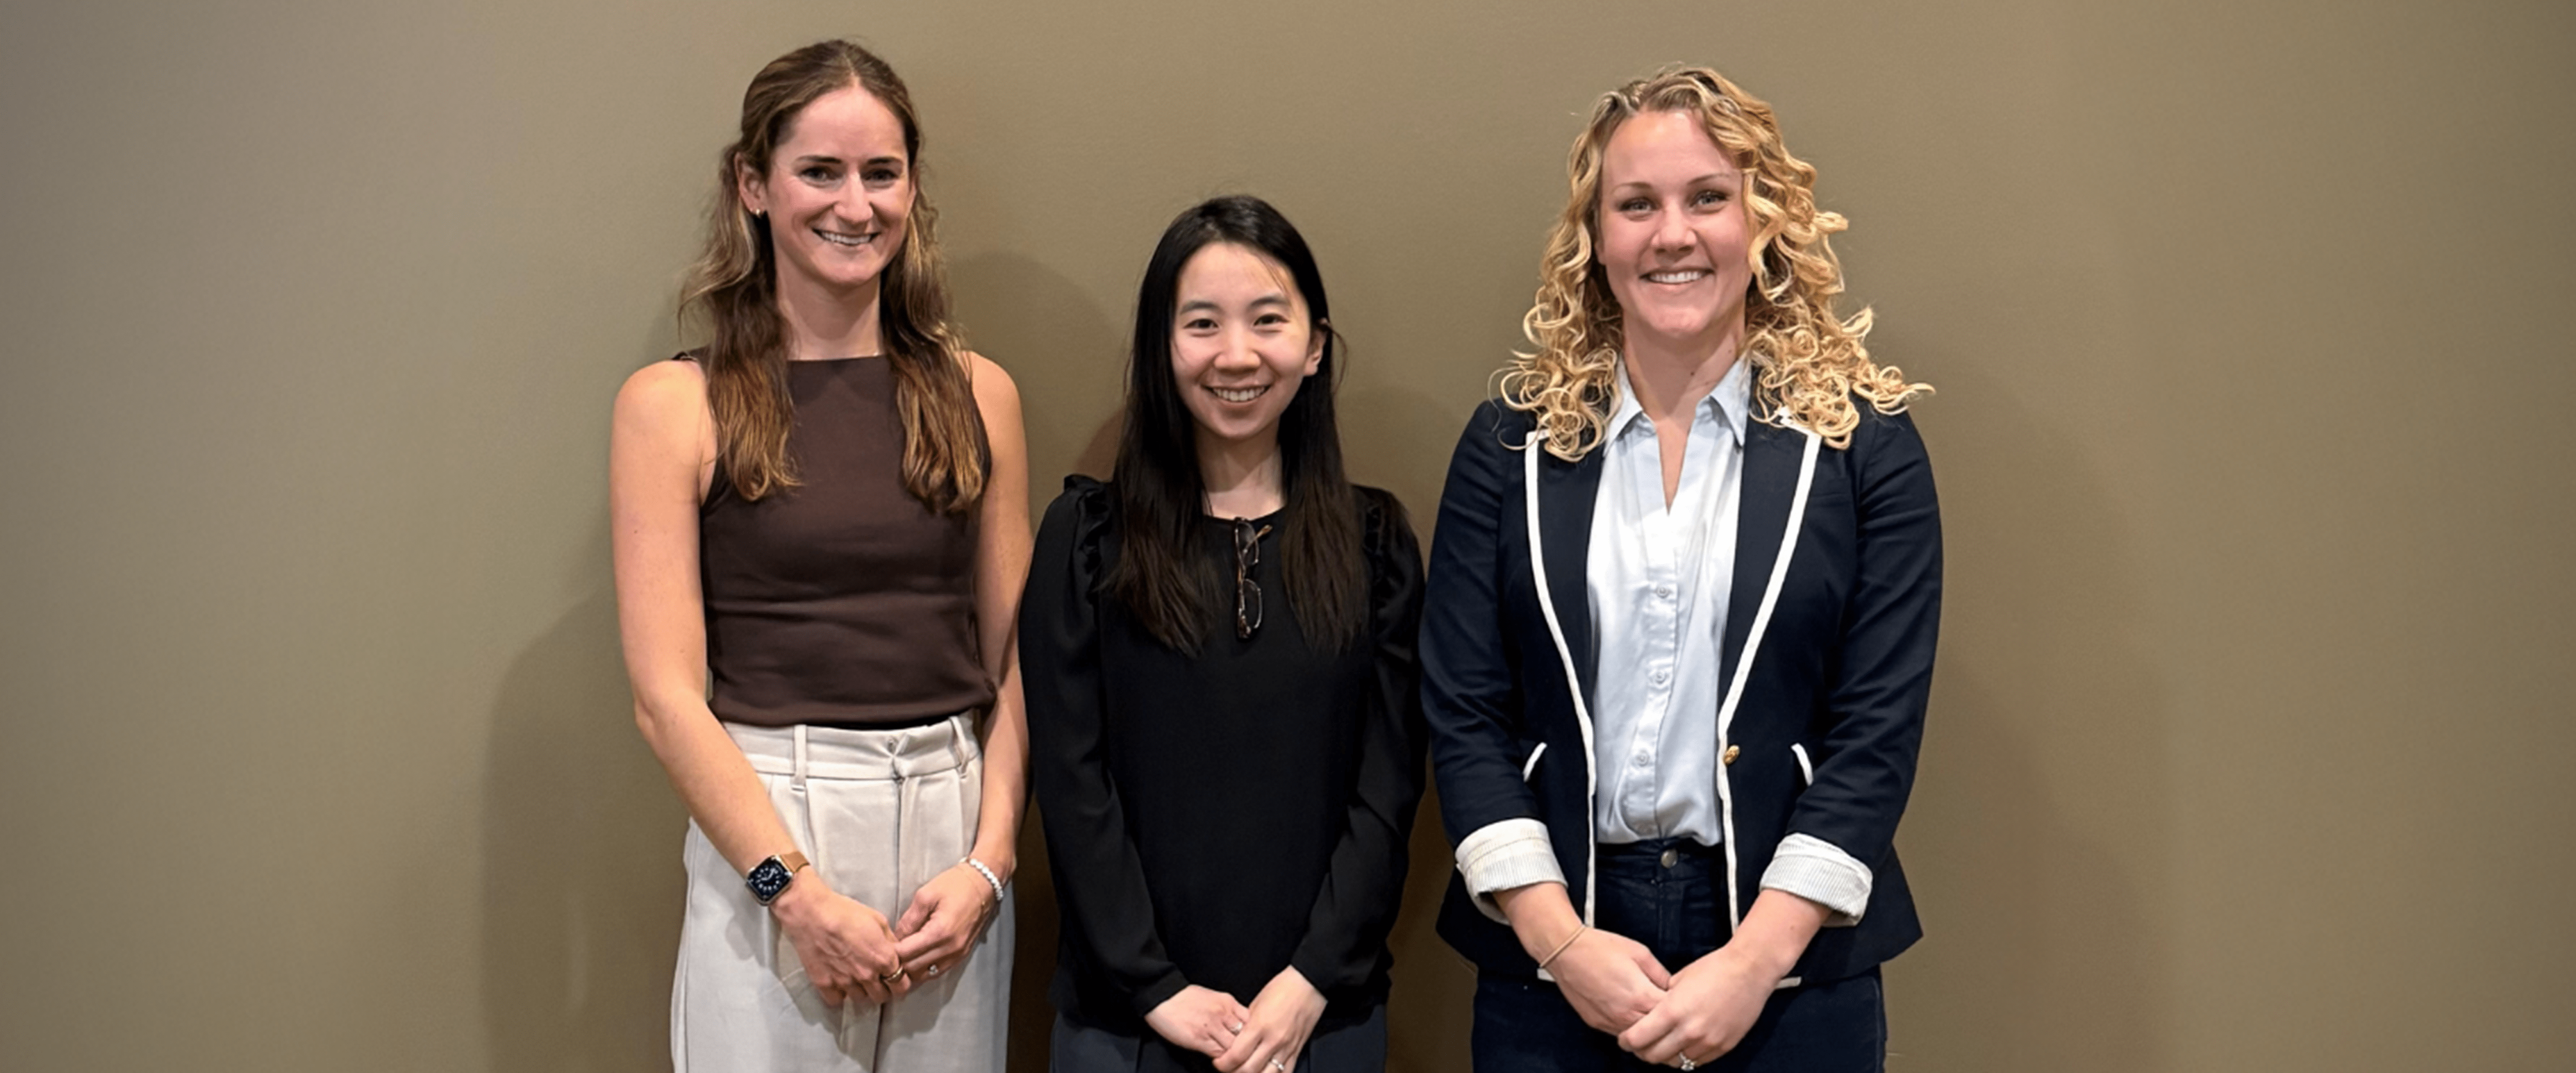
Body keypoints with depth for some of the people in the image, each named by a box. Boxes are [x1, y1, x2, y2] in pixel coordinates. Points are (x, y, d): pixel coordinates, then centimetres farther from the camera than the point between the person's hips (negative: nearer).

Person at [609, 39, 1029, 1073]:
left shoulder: (978, 394, 8)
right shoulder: (674, 404, -2)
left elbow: (1010, 665, 8)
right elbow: (668, 694, -6)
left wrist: (988, 863, -4)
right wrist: (796, 889, -13)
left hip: (958, 824, 3)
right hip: (766, 823, -3)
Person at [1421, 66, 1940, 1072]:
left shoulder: (1865, 445, -1)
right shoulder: (1509, 446, 3)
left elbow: (1879, 728, -6)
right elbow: (1462, 716, -1)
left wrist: (1754, 961, -14)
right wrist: (1560, 940, -12)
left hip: (1792, 966, -1)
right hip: (1546, 969, 1)